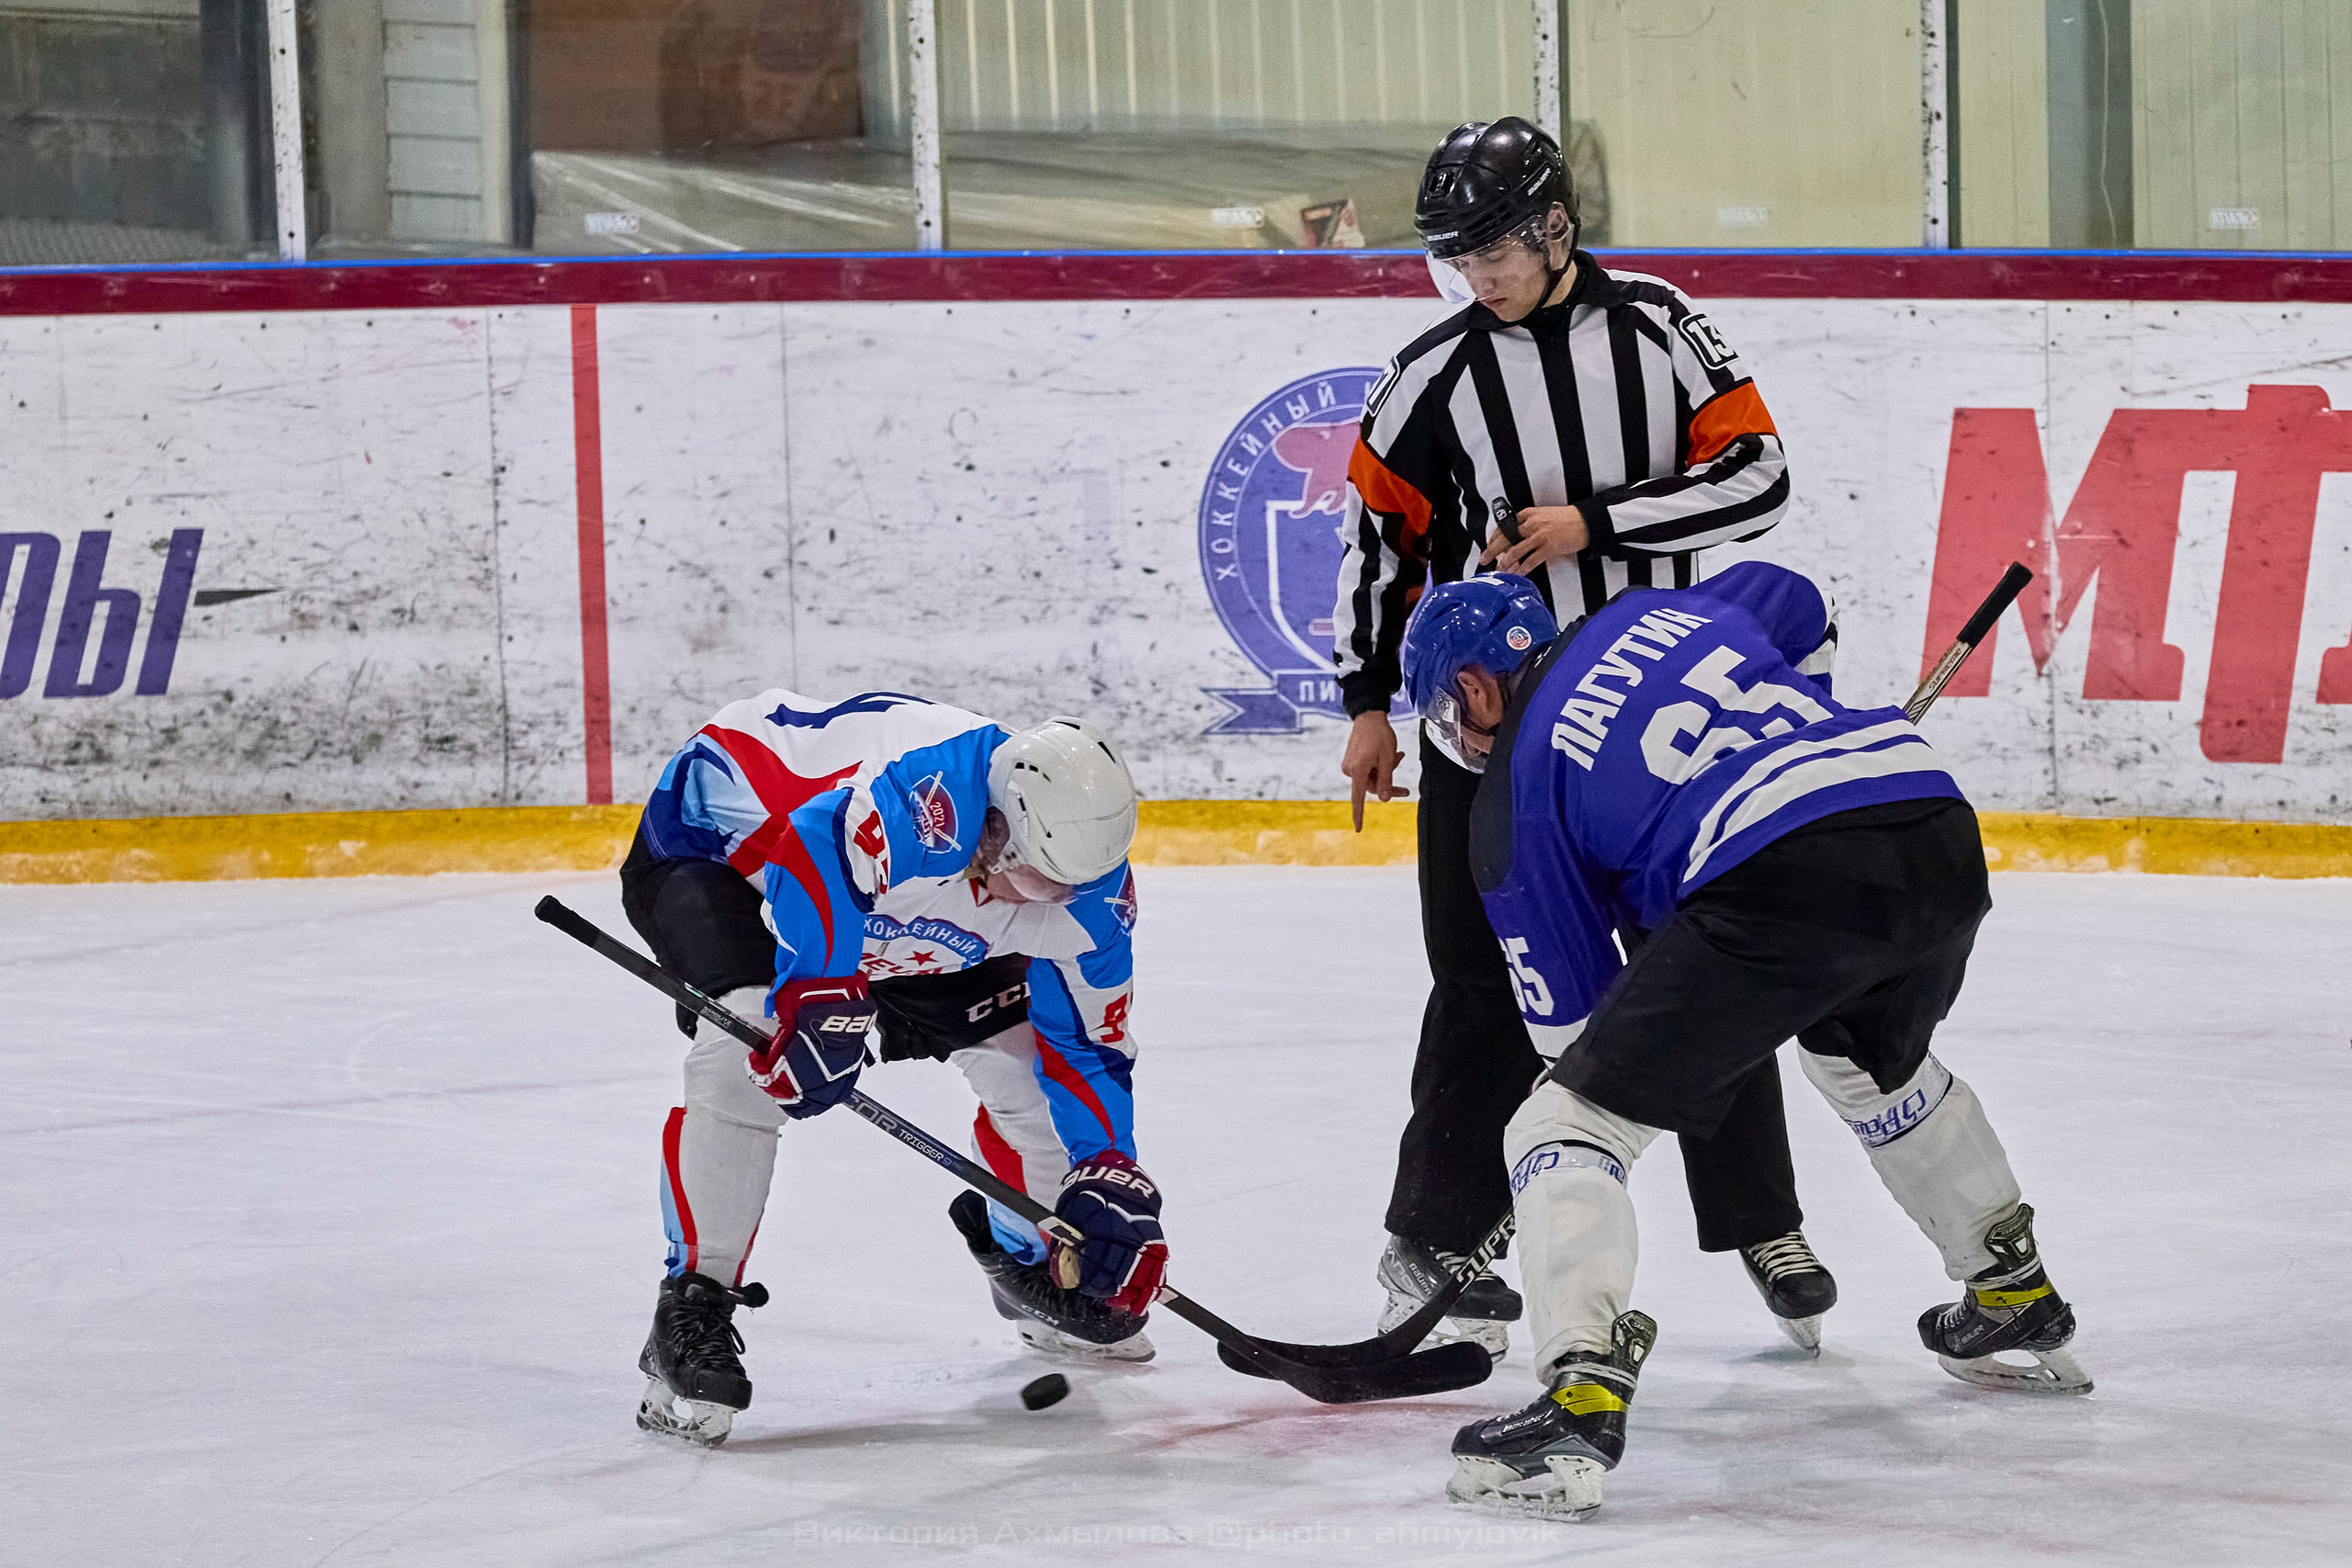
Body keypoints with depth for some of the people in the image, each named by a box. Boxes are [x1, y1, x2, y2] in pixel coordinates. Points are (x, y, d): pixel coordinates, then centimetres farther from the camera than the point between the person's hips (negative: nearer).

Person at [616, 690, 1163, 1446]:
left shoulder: (1089, 890, -17)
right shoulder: (933, 796, -44)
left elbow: (1088, 1041, -8)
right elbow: (813, 853, -46)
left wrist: (1111, 1172, -17)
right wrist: (819, 995, -47)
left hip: (897, 907, 7)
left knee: (1018, 1049, 3)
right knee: (745, 1055, -31)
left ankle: (1032, 1268, 31)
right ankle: (691, 1313, -23)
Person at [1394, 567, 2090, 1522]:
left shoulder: (1514, 784, 13)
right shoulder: (1655, 611, 27)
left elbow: (1569, 1009, 16)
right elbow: (1798, 611, 46)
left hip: (1781, 873, -7)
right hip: (1941, 834, 7)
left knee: (1568, 1122, 1)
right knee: (1875, 1065, 39)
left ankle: (1580, 1405, -17)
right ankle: (2018, 1302, 49)